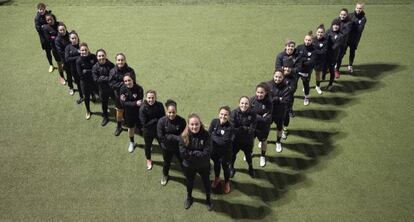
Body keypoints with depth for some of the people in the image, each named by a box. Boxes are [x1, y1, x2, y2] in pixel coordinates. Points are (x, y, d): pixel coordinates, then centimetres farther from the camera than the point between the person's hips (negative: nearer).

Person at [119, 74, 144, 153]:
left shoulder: (139, 89, -23)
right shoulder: (123, 89, -18)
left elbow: (140, 102, -24)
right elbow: (123, 103, -20)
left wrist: (128, 102, -32)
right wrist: (135, 103, -33)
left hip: (139, 111, -2)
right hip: (129, 112, 2)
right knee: (130, 128, 21)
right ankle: (132, 142, 48)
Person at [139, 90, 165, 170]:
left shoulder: (159, 105, -17)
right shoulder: (143, 108, -25)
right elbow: (144, 123, -25)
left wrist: (152, 121, -22)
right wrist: (156, 120, -25)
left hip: (159, 130, 2)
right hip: (148, 132, -1)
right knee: (148, 146, 22)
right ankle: (148, 160, 51)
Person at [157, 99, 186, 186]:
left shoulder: (181, 121, -23)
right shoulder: (161, 121, -23)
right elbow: (161, 137, -22)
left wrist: (169, 136, -30)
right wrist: (176, 137, -27)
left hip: (179, 147, -1)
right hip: (167, 148, 1)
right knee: (167, 162, 26)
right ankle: (165, 175, 57)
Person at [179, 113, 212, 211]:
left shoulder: (206, 135, -23)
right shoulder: (184, 136, -21)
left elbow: (207, 153, -26)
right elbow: (183, 153, -24)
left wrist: (191, 153, -26)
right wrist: (198, 153, -25)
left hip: (204, 166, -1)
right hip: (189, 166, 1)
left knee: (206, 182, 23)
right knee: (189, 183, 27)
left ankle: (208, 199, 52)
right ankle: (189, 197, 57)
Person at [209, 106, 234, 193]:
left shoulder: (230, 127, -28)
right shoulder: (214, 122, -15)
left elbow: (223, 141, -29)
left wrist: (213, 136, -20)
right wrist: (218, 138, -22)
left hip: (225, 152, -4)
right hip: (214, 149, 4)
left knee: (225, 167, 18)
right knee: (216, 164, 27)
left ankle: (227, 182, 46)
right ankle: (217, 179, 56)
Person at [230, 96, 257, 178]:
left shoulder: (252, 114, -17)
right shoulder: (234, 113, -19)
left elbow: (252, 130, -19)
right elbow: (232, 128, -23)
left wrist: (240, 128, -22)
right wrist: (246, 128, -21)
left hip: (247, 140, 0)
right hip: (236, 139, 0)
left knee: (248, 155, 20)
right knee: (233, 154, 20)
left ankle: (250, 168, 51)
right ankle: (232, 168, 49)